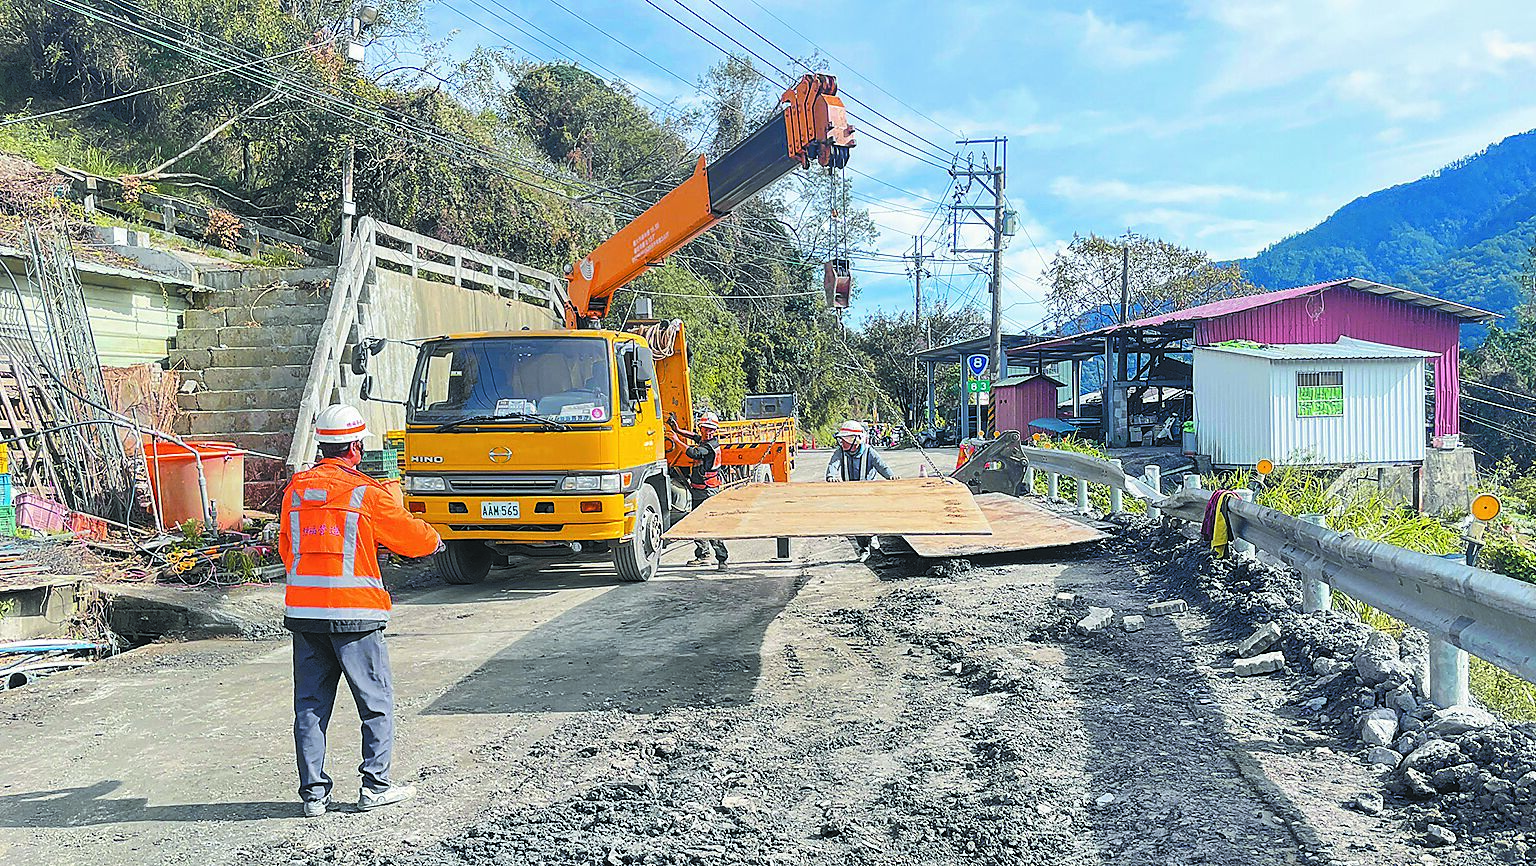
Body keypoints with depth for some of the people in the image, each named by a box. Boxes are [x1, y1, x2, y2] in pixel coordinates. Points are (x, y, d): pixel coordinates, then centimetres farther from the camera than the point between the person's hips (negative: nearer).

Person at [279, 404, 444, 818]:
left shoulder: (296, 488, 7)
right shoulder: (366, 493, -8)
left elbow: (286, 547, 16)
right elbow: (411, 535, 1)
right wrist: (435, 540, 23)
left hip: (302, 609, 5)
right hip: (354, 612, -5)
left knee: (309, 703, 11)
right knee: (376, 700, 8)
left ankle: (313, 792, 13)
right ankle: (375, 784, 10)